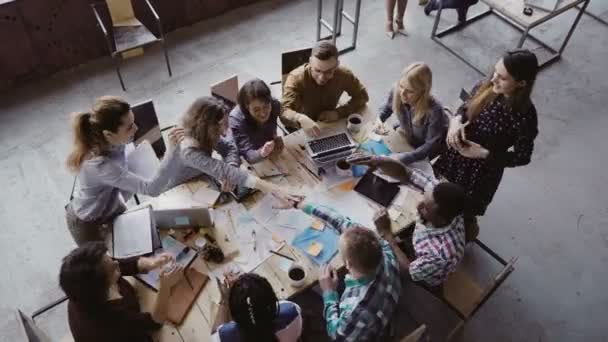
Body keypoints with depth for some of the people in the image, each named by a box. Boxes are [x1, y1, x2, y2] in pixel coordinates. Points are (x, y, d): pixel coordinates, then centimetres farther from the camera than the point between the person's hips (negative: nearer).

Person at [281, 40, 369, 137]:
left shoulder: (343, 74, -16)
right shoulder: (296, 78, -26)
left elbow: (362, 96, -4)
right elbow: (284, 112, -36)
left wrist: (338, 113, -18)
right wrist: (301, 119, -57)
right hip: (300, 128, -2)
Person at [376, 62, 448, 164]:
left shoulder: (434, 111, -43)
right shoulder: (396, 92, -28)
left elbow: (431, 145, -35)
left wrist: (403, 158, -46)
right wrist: (379, 119, -23)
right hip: (407, 136, 5)